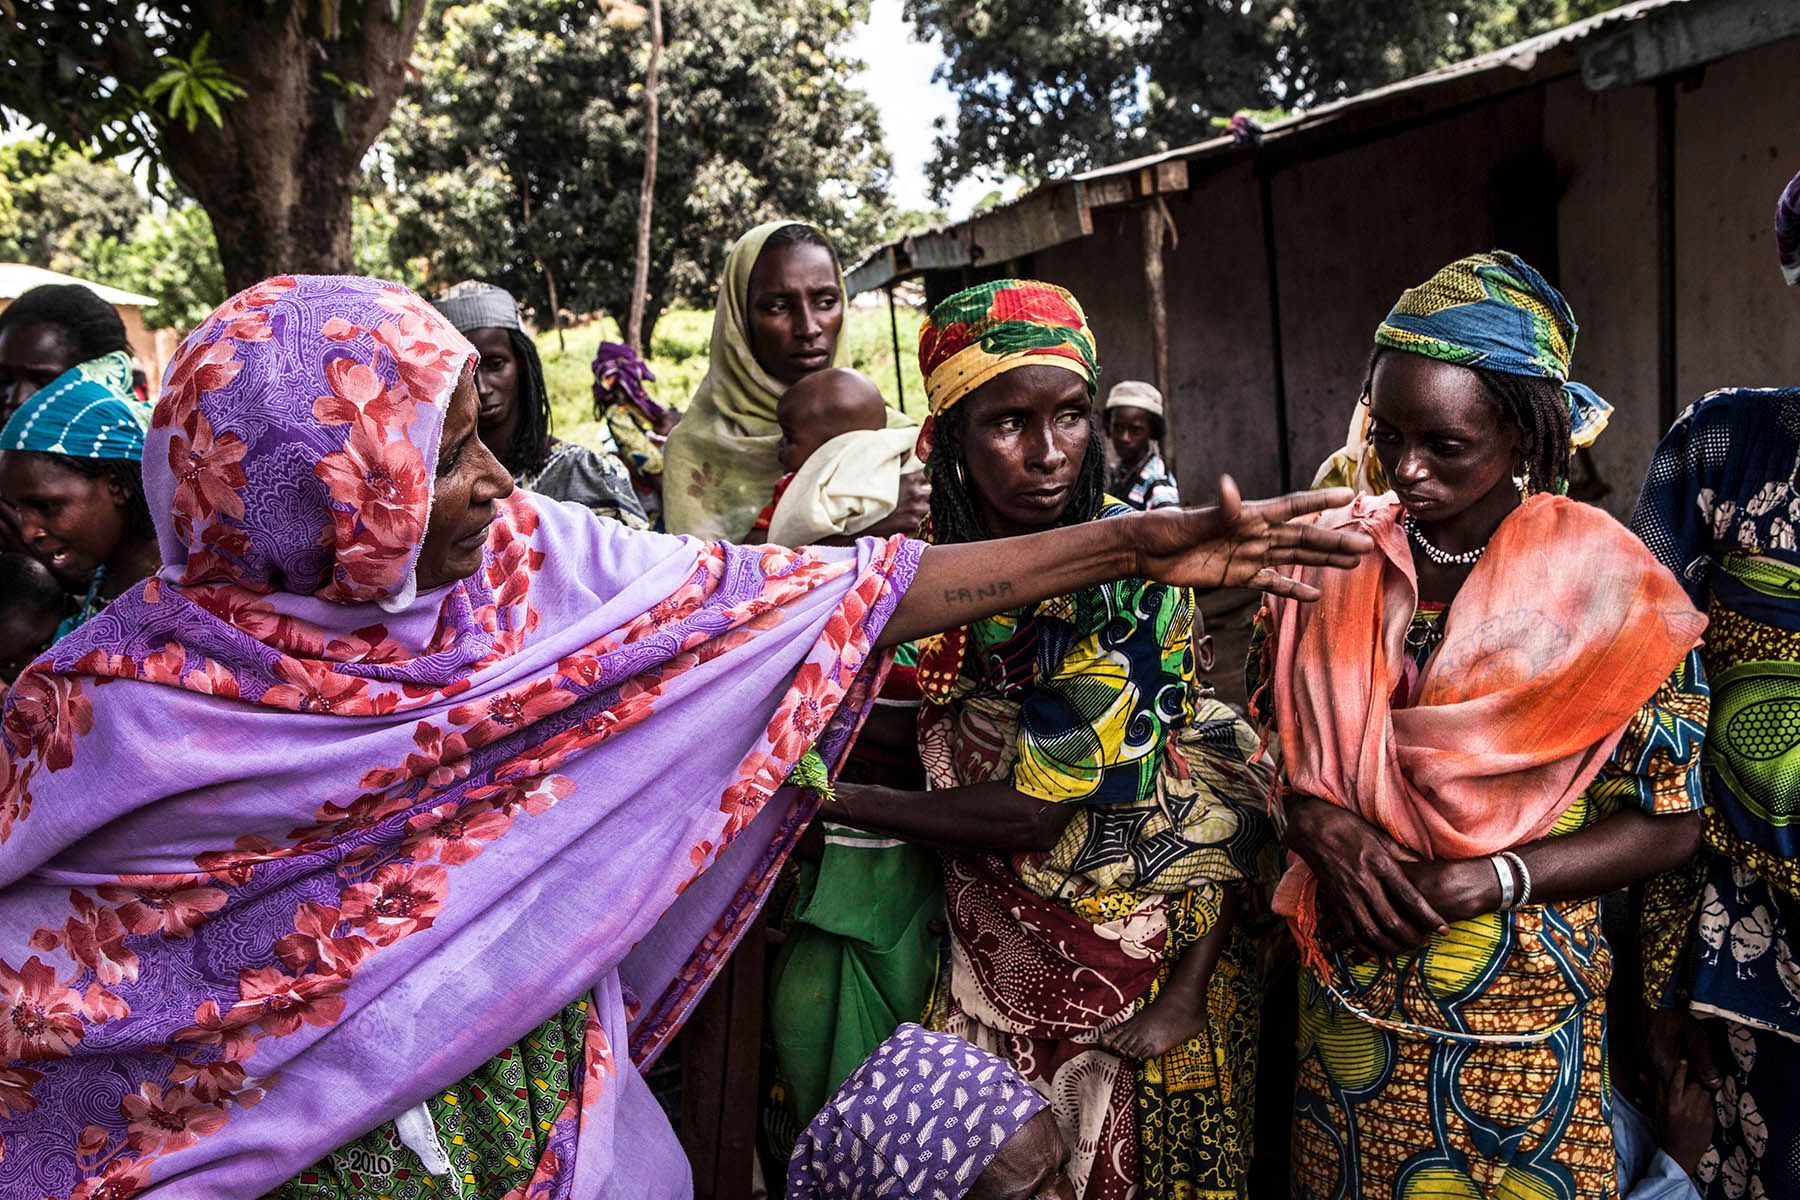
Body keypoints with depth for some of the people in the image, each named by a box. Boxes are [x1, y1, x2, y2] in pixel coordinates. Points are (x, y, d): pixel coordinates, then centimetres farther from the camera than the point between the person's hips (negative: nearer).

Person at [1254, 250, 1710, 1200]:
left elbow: (1666, 826, -8)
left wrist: (1488, 881, -19)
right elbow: (1267, 738, 4)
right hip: (1349, 994, 3)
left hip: (1520, 1011, -2)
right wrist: (1320, 823, -16)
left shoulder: (1609, 586, -12)